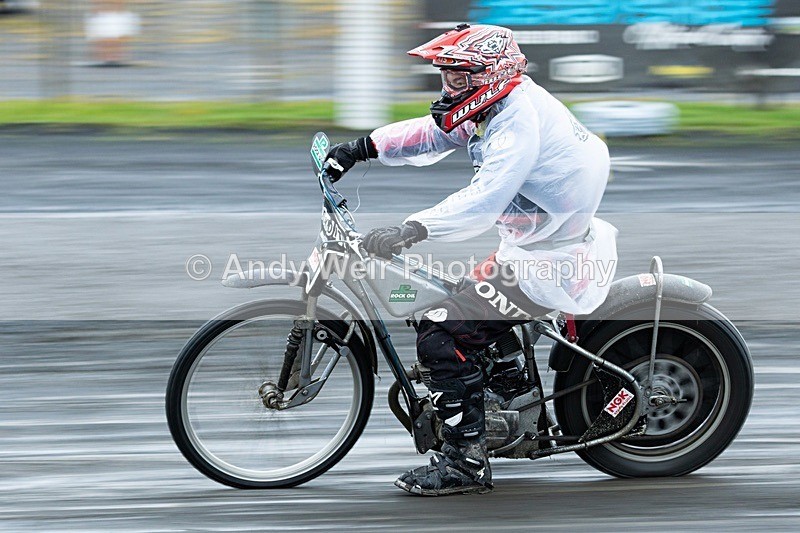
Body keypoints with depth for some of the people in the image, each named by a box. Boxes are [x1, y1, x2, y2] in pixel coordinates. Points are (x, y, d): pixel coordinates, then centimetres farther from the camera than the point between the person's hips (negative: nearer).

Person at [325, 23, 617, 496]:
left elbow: (484, 200, -36)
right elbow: (429, 134, 16)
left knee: (442, 333, -16)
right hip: (533, 249, 11)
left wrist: (412, 230, -46)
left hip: (549, 264, -11)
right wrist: (359, 149, 6)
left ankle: (466, 462, -14)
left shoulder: (520, 121, -23)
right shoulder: (500, 107, 8)